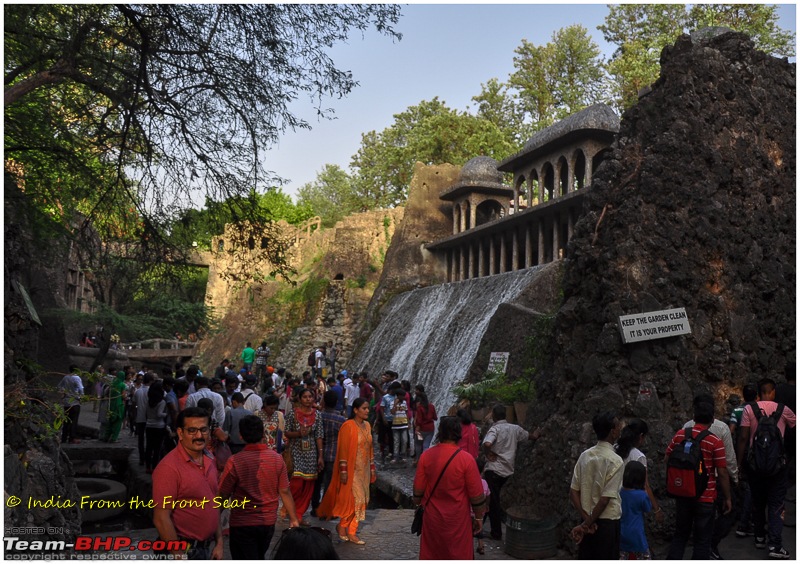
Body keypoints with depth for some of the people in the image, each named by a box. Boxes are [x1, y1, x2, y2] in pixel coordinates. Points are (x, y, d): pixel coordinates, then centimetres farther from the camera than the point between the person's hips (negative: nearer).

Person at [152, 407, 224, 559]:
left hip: (206, 547, 7)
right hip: (182, 549, -7)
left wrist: (219, 543, 9)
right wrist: (179, 556, -19)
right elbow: (161, 519, -20)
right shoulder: (169, 467, -19)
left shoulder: (209, 460, 3)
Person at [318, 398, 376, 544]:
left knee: (360, 500, 8)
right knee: (354, 499, -5)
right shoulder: (348, 426, -15)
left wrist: (372, 468, 13)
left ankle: (350, 531, 18)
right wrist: (343, 471, -17)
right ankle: (342, 526, 16)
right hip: (352, 469, -7)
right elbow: (343, 450, -15)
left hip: (364, 470, 7)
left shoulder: (367, 425, 7)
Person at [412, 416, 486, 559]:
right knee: (458, 555, 11)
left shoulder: (426, 456, -8)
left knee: (431, 554, 17)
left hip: (432, 517, 3)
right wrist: (479, 517, 4)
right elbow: (477, 495, -10)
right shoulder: (466, 460, -17)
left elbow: (418, 488, -1)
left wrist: (418, 504, 17)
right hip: (457, 520, -3)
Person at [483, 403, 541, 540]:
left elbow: (487, 444, -35)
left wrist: (488, 454, -15)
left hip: (493, 470, -6)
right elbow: (532, 437, 16)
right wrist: (536, 433, 38)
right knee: (496, 499, 23)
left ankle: (496, 533, 11)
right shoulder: (515, 428, 3)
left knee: (493, 501, 5)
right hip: (508, 470, 6)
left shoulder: (495, 429, -15)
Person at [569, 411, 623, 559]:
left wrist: (586, 519, -3)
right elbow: (605, 500, -19)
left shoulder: (585, 455, 2)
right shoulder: (615, 461, -16)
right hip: (607, 522, -6)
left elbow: (573, 492, 1)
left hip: (587, 520, 6)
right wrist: (587, 523, -12)